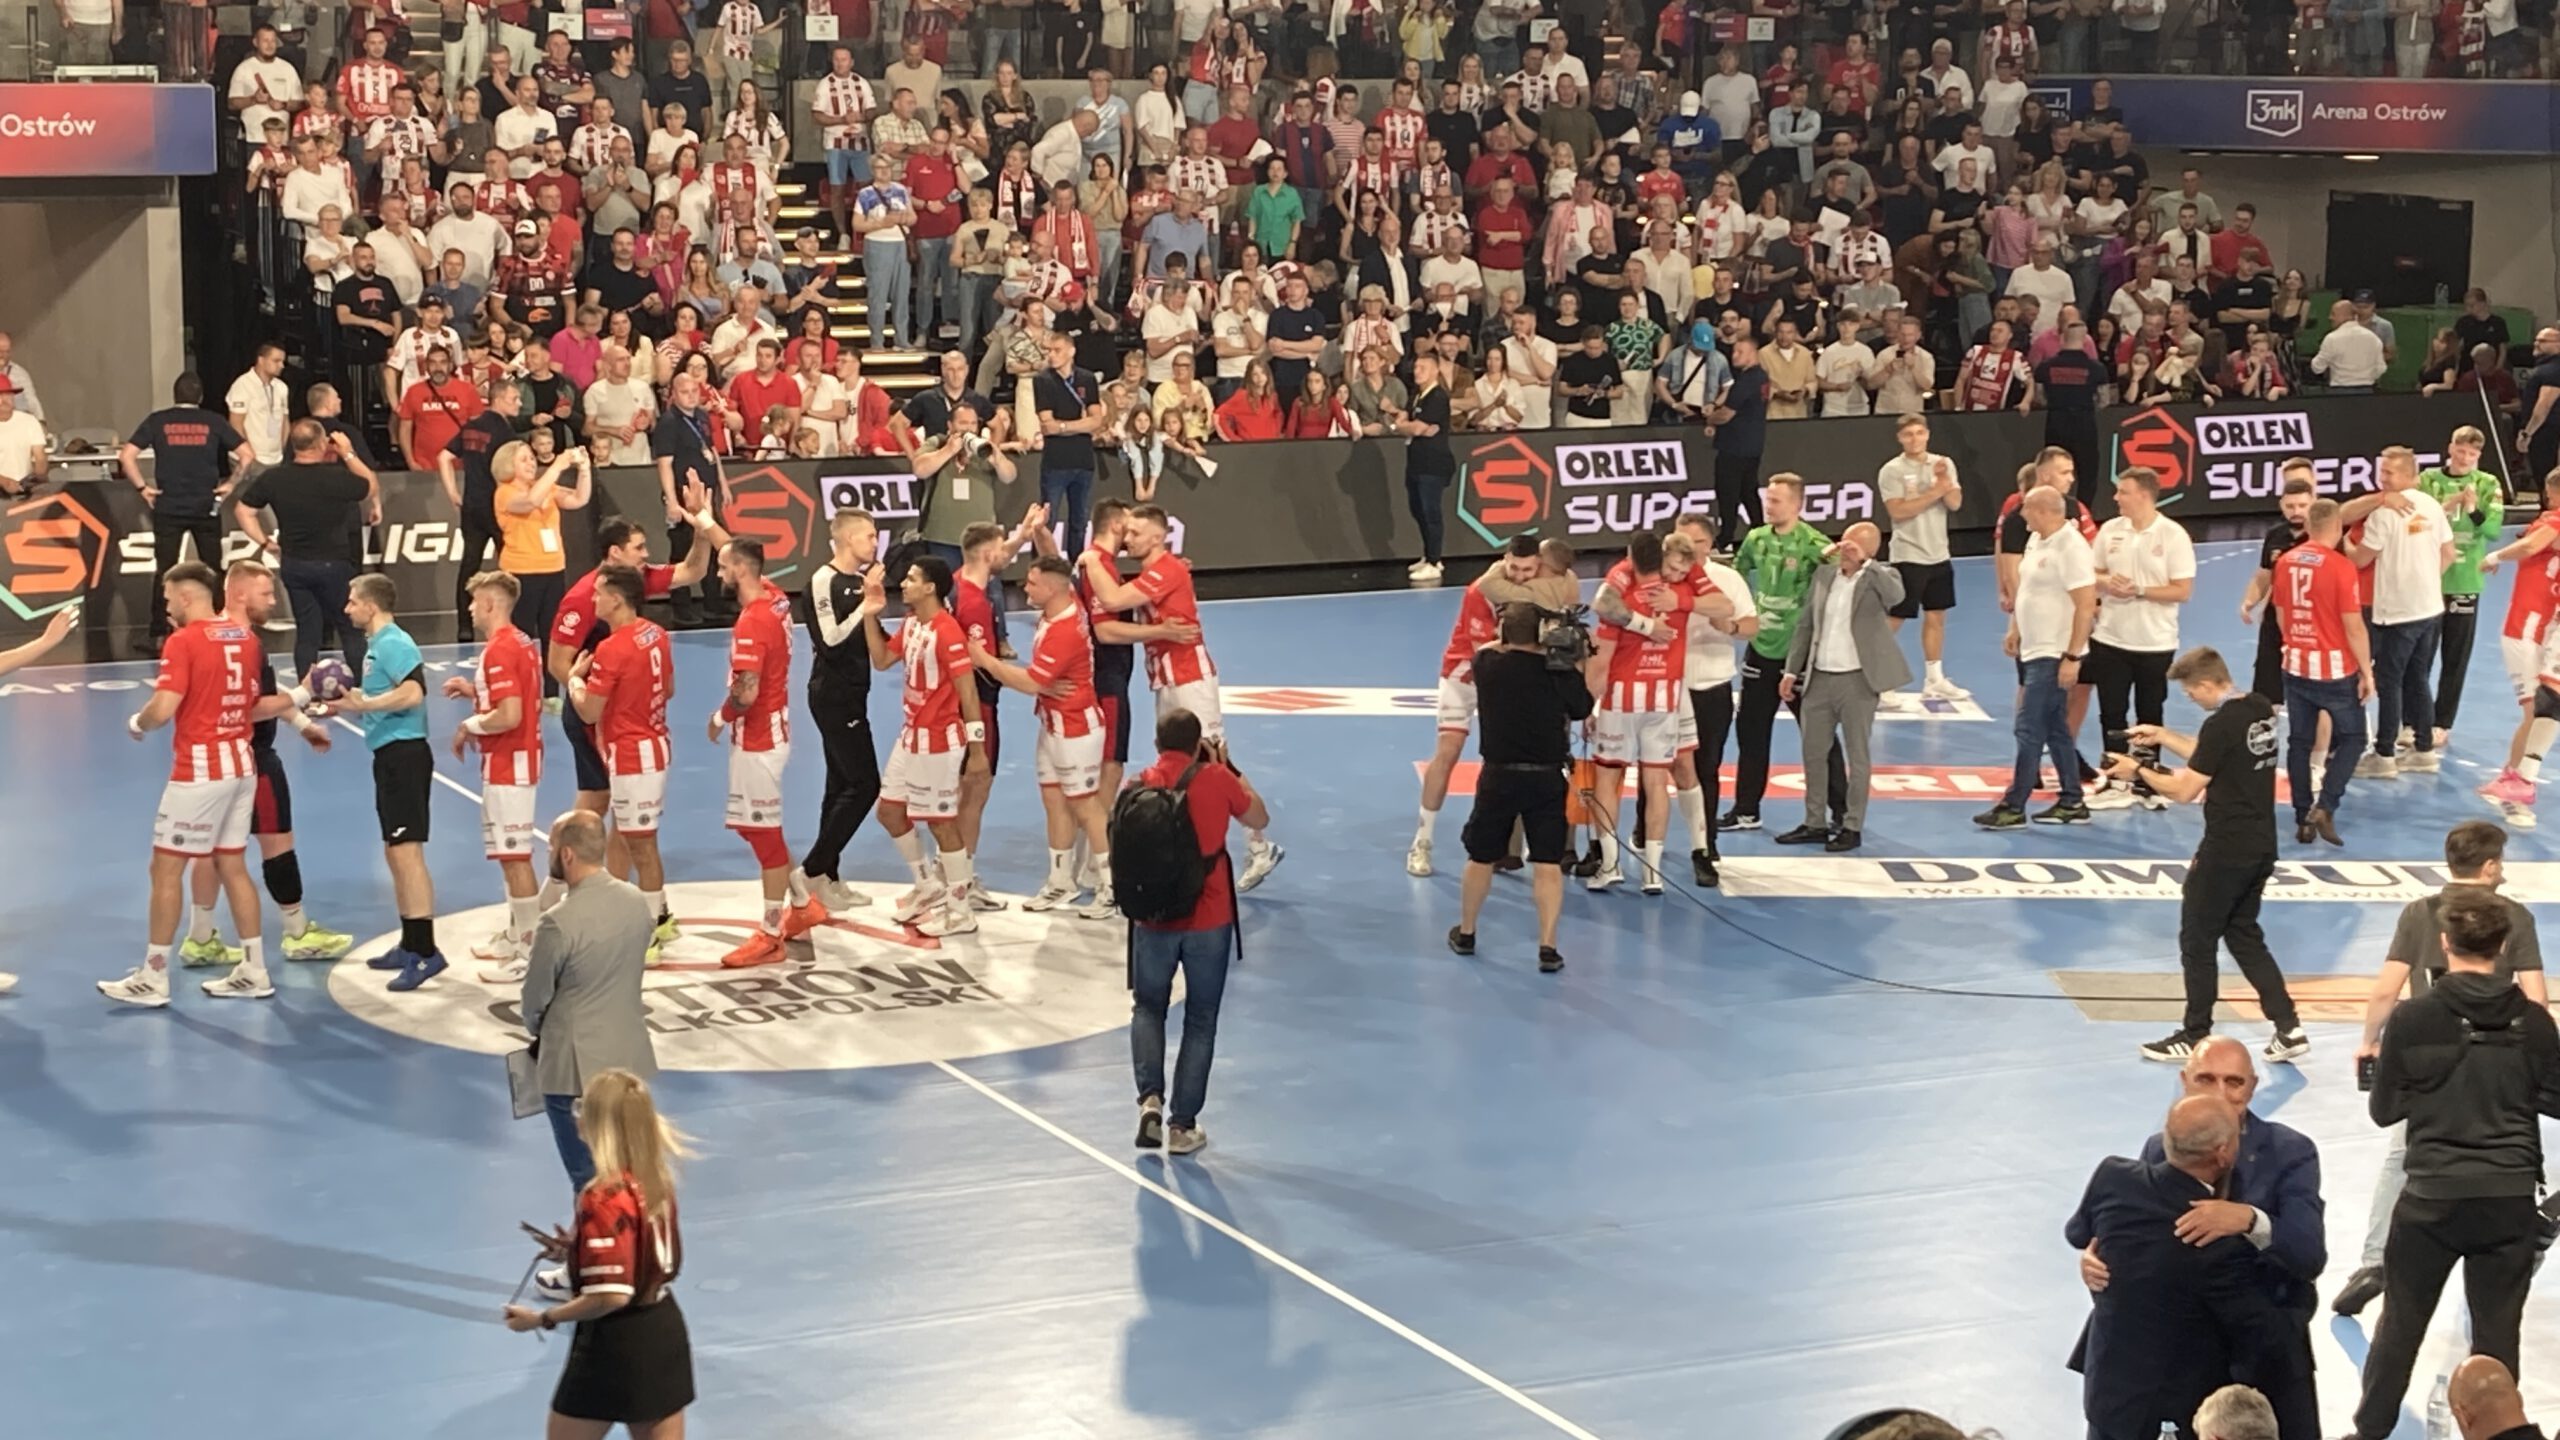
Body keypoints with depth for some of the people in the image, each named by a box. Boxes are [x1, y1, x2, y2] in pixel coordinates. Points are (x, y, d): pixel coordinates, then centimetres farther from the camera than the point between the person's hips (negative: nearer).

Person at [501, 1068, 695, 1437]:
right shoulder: (655, 1179, 3)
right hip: (664, 1330, 8)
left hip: (616, 1344, -8)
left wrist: (542, 1318, -15)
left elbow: (610, 1296, -26)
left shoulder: (604, 1198, -24)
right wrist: (579, 1249, 13)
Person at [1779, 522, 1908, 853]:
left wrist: (1864, 563, -28)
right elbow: (1805, 625, 13)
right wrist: (1792, 671, 11)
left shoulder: (1879, 577, -5)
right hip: (1819, 678, 5)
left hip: (1857, 680, -5)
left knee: (1857, 755, 4)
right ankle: (1814, 823, 21)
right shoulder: (1824, 574, 8)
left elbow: (1895, 596, -29)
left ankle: (1852, 827, 11)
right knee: (1813, 753, 11)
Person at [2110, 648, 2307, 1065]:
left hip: (2226, 851, -8)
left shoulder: (2222, 724, -20)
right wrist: (2163, 737, 20)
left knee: (2197, 940, 6)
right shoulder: (2261, 711, 6)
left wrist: (2138, 771, -3)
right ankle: (2288, 1027, 13)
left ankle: (2194, 1037, 14)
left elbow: (2184, 789, -16)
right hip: (2262, 847, 8)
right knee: (2244, 934, 18)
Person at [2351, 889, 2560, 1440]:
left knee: (2400, 1323, 13)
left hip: (2433, 1197, -1)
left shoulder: (2413, 1019, -10)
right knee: (2497, 1333, 9)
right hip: (2510, 1198, 1)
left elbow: (2384, 1110, -3)